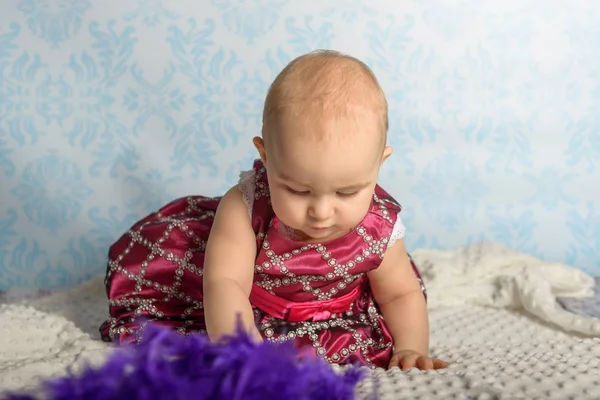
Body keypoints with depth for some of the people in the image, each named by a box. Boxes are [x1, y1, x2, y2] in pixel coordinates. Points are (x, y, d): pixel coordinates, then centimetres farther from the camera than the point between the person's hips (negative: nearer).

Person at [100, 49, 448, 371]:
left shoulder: (379, 228, -23)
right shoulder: (244, 208, -32)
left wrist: (411, 348, -23)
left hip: (329, 328, 5)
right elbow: (224, 284, -40)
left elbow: (403, 294, -6)